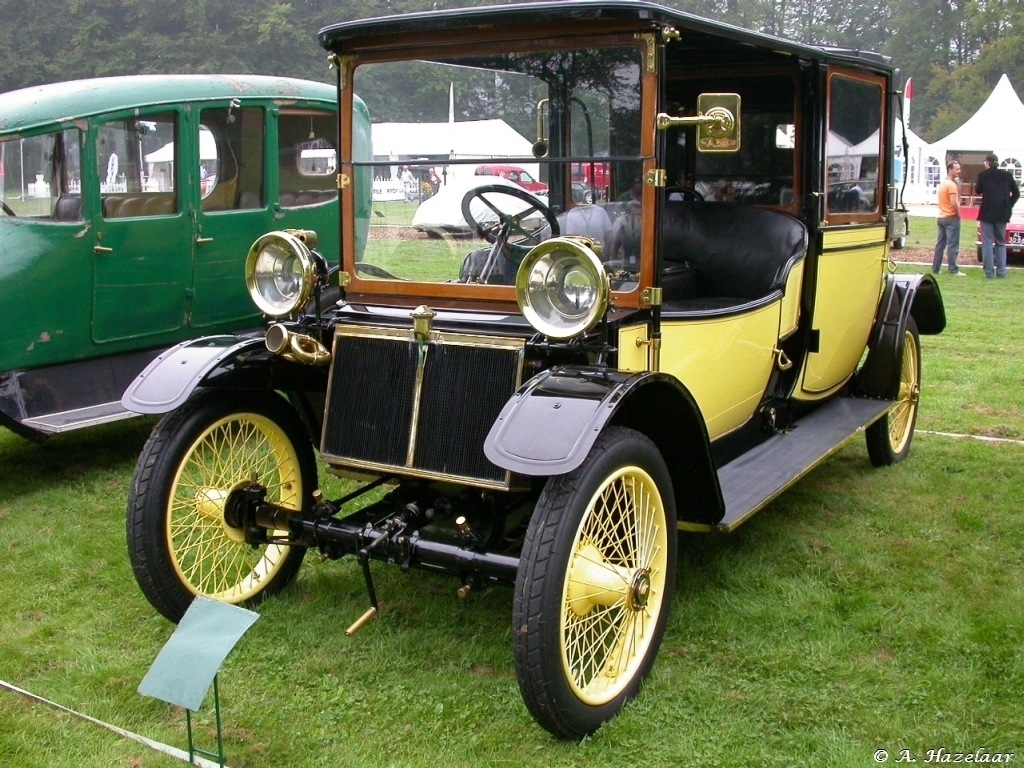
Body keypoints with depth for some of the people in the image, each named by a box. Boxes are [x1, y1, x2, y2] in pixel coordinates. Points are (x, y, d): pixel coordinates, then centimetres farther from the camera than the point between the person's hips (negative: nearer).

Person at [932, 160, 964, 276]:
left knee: (940, 244, 11)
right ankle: (953, 270, -6)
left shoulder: (943, 183, 14)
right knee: (952, 245, -7)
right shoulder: (952, 185, -15)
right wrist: (958, 214, -9)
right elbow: (954, 203, -21)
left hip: (941, 217, 9)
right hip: (951, 218, -9)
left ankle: (935, 268, 12)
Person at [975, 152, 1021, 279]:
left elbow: (978, 190, 10)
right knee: (1001, 243, 11)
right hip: (1002, 214, 3)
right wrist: (1009, 206, 10)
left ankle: (989, 272, -5)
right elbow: (1016, 193, 5)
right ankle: (1001, 271, 7)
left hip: (987, 213, -3)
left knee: (987, 242, 0)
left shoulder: (983, 175, -5)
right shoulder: (1007, 175, 3)